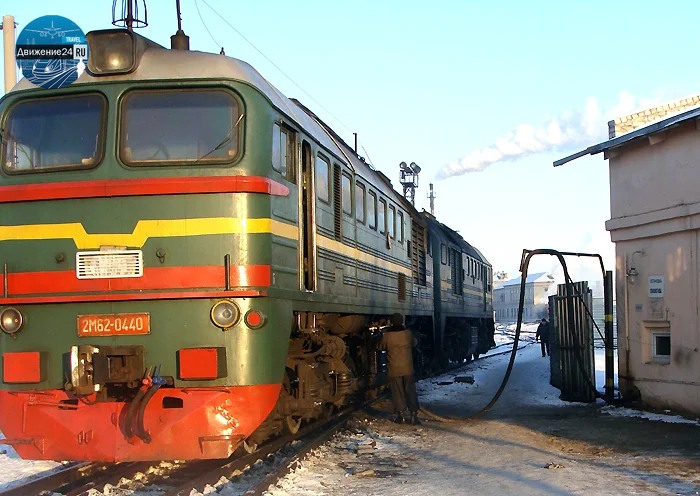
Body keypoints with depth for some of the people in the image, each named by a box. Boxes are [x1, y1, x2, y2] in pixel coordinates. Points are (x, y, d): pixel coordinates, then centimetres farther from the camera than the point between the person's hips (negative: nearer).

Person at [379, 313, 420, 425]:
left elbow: (381, 347, 8)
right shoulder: (407, 333, -6)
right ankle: (413, 415, 1)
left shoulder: (387, 335, -10)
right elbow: (414, 343, 14)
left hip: (394, 370, -1)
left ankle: (400, 415, 10)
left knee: (397, 392, 8)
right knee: (410, 391, 5)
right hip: (408, 369, 1)